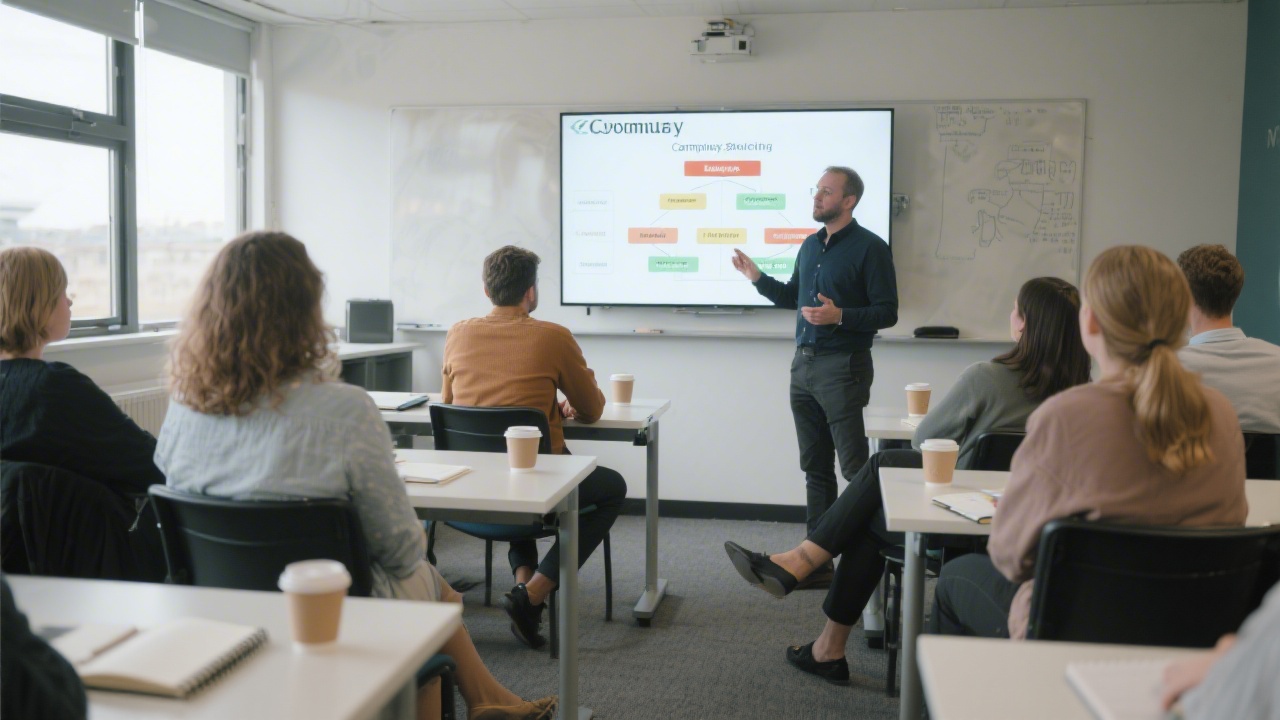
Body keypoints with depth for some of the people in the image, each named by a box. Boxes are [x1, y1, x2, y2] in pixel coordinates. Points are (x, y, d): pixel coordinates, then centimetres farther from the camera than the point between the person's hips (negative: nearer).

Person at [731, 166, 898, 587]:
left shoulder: (870, 248, -7)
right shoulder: (810, 245, 15)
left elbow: (887, 312, -11)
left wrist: (839, 316, -23)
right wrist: (757, 278, 10)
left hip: (842, 366, -8)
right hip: (804, 364, 8)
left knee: (855, 466, -5)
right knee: (815, 466, 11)